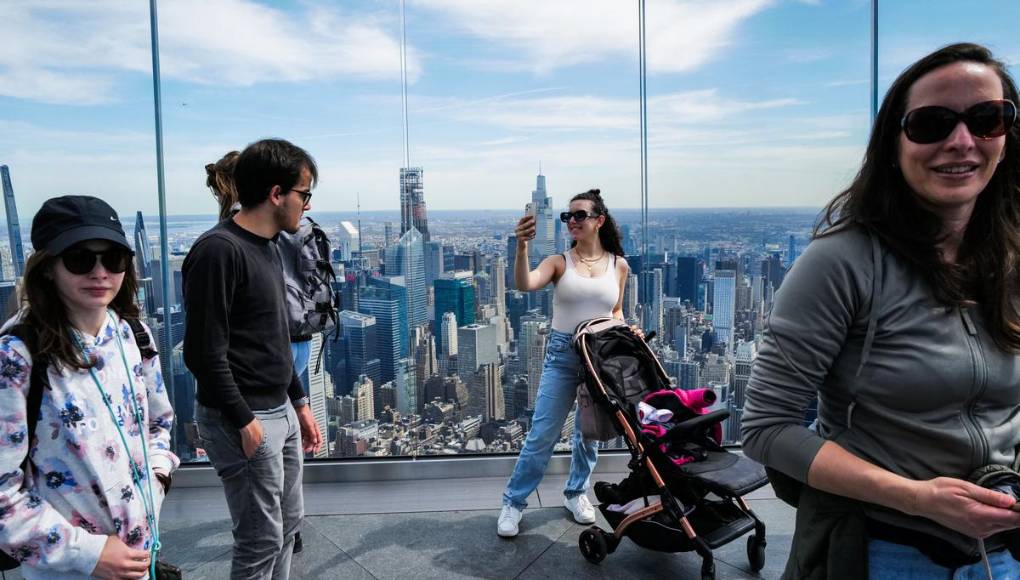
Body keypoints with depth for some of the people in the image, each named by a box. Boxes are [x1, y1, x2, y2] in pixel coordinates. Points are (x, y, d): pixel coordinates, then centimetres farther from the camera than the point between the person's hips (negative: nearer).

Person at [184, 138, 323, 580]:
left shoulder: (267, 247, 11)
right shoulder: (219, 250, -18)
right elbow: (205, 353, -20)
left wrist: (298, 403, 18)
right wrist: (244, 421, -17)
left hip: (281, 413, 9)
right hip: (243, 421, -9)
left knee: (289, 522, 19)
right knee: (262, 540, 1)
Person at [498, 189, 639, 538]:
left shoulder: (618, 265, 4)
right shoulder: (560, 262, -3)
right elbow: (524, 285, -22)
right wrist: (522, 247, -36)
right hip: (562, 354, -2)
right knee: (542, 434, -2)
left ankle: (575, 493, 35)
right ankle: (514, 502, 13)